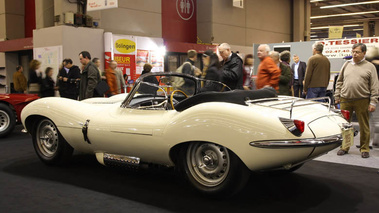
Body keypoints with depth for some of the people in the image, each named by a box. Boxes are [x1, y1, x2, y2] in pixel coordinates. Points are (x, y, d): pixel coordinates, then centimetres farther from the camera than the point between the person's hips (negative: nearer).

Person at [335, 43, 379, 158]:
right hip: (345, 100, 3)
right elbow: (339, 82, 17)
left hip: (362, 101, -3)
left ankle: (365, 149, 16)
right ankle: (344, 147, 20)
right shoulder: (347, 64, 13)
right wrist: (337, 96, 11)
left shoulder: (370, 67, 3)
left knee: (364, 126, 4)